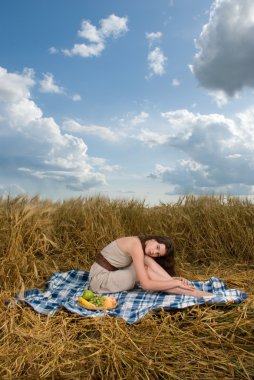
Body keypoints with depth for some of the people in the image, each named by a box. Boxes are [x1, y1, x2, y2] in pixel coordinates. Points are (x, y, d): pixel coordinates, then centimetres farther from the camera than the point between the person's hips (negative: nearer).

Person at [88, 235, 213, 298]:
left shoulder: (139, 243, 2)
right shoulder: (137, 246, -25)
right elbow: (146, 284, -30)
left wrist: (172, 279, -14)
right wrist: (176, 283, -24)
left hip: (110, 274, 7)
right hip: (99, 278, -7)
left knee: (148, 262, -13)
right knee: (146, 270, -23)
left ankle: (191, 291, -15)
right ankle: (192, 292, -20)